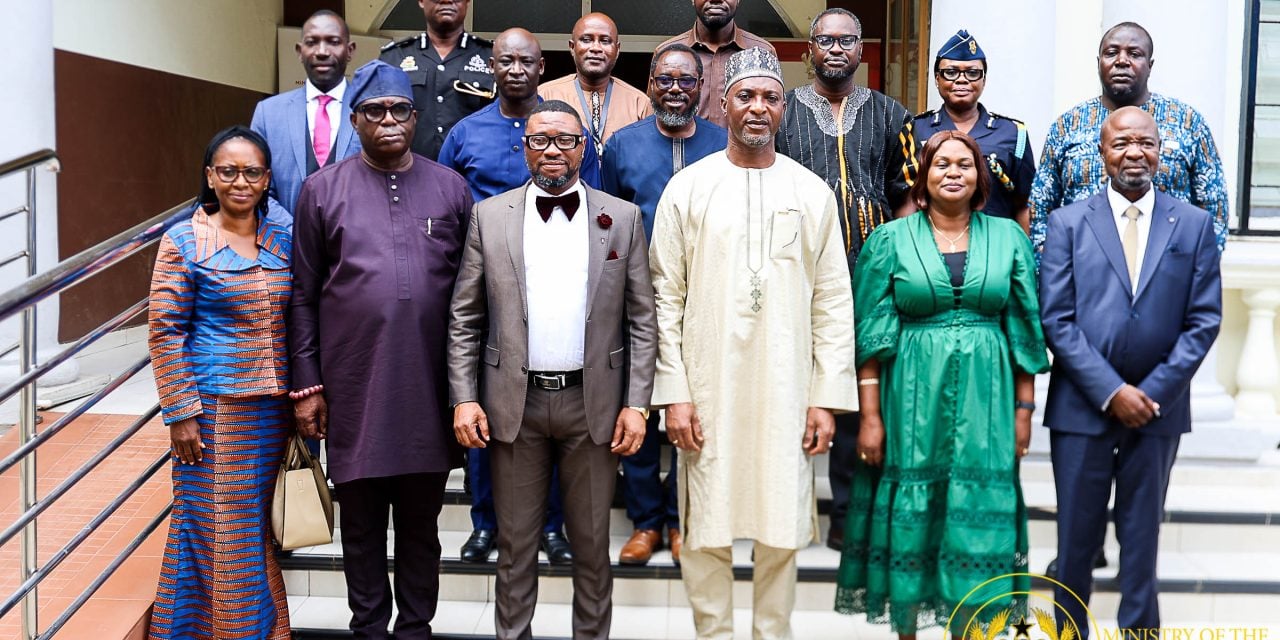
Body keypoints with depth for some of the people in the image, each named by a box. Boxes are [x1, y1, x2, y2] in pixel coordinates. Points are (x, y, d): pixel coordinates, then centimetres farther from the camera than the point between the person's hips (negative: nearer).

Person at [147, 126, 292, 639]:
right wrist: (180, 412, -11)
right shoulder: (184, 241, -5)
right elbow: (164, 331, -7)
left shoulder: (282, 241, 8)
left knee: (255, 525, 13)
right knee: (214, 526, 1)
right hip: (213, 405, -4)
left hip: (272, 406, 5)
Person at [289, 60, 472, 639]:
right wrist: (307, 384, 0)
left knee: (421, 521, 12)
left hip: (430, 388, 1)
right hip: (354, 388, 0)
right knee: (361, 522, 11)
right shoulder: (322, 190, 3)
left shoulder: (451, 189, 6)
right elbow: (304, 295, 4)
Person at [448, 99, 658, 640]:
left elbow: (642, 320, 2)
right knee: (515, 543, 10)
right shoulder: (490, 216, 4)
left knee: (592, 544, 10)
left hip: (593, 402, 0)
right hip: (514, 403, 0)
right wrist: (464, 398, -3)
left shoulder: (622, 217, 4)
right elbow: (464, 319, 4)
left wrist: (637, 403, -5)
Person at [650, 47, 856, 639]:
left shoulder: (812, 193, 6)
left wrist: (827, 398, -1)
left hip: (787, 392, 1)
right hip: (707, 391, -1)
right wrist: (673, 392, -5)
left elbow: (832, 302, 5)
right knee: (706, 531, 4)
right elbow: (667, 296, 1)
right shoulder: (688, 188, 3)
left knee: (782, 532, 6)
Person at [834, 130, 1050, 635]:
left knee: (976, 517, 3)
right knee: (909, 516, 5)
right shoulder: (891, 240, 3)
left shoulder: (1009, 238, 7)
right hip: (912, 401, -1)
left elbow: (1025, 329, 8)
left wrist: (1024, 409, 3)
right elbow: (872, 334, -1)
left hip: (984, 403, 1)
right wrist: (870, 416, -7)